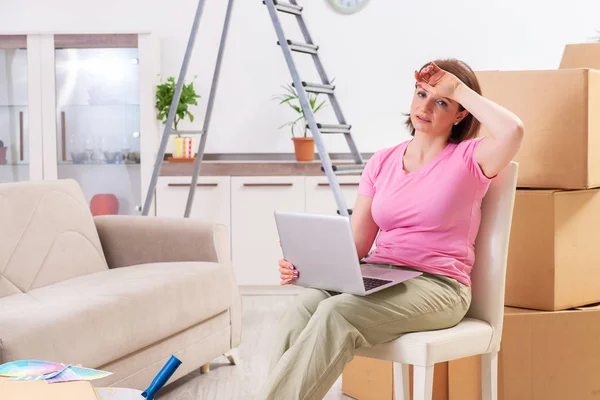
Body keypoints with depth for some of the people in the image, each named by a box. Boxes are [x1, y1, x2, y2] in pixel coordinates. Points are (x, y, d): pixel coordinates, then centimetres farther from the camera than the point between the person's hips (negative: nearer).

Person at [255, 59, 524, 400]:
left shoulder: (469, 159, 2)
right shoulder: (382, 163, 14)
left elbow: (513, 131, -23)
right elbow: (355, 246, 11)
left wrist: (458, 89, -10)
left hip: (438, 286, -4)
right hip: (378, 279, 4)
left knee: (336, 313, -32)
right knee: (306, 304, -30)